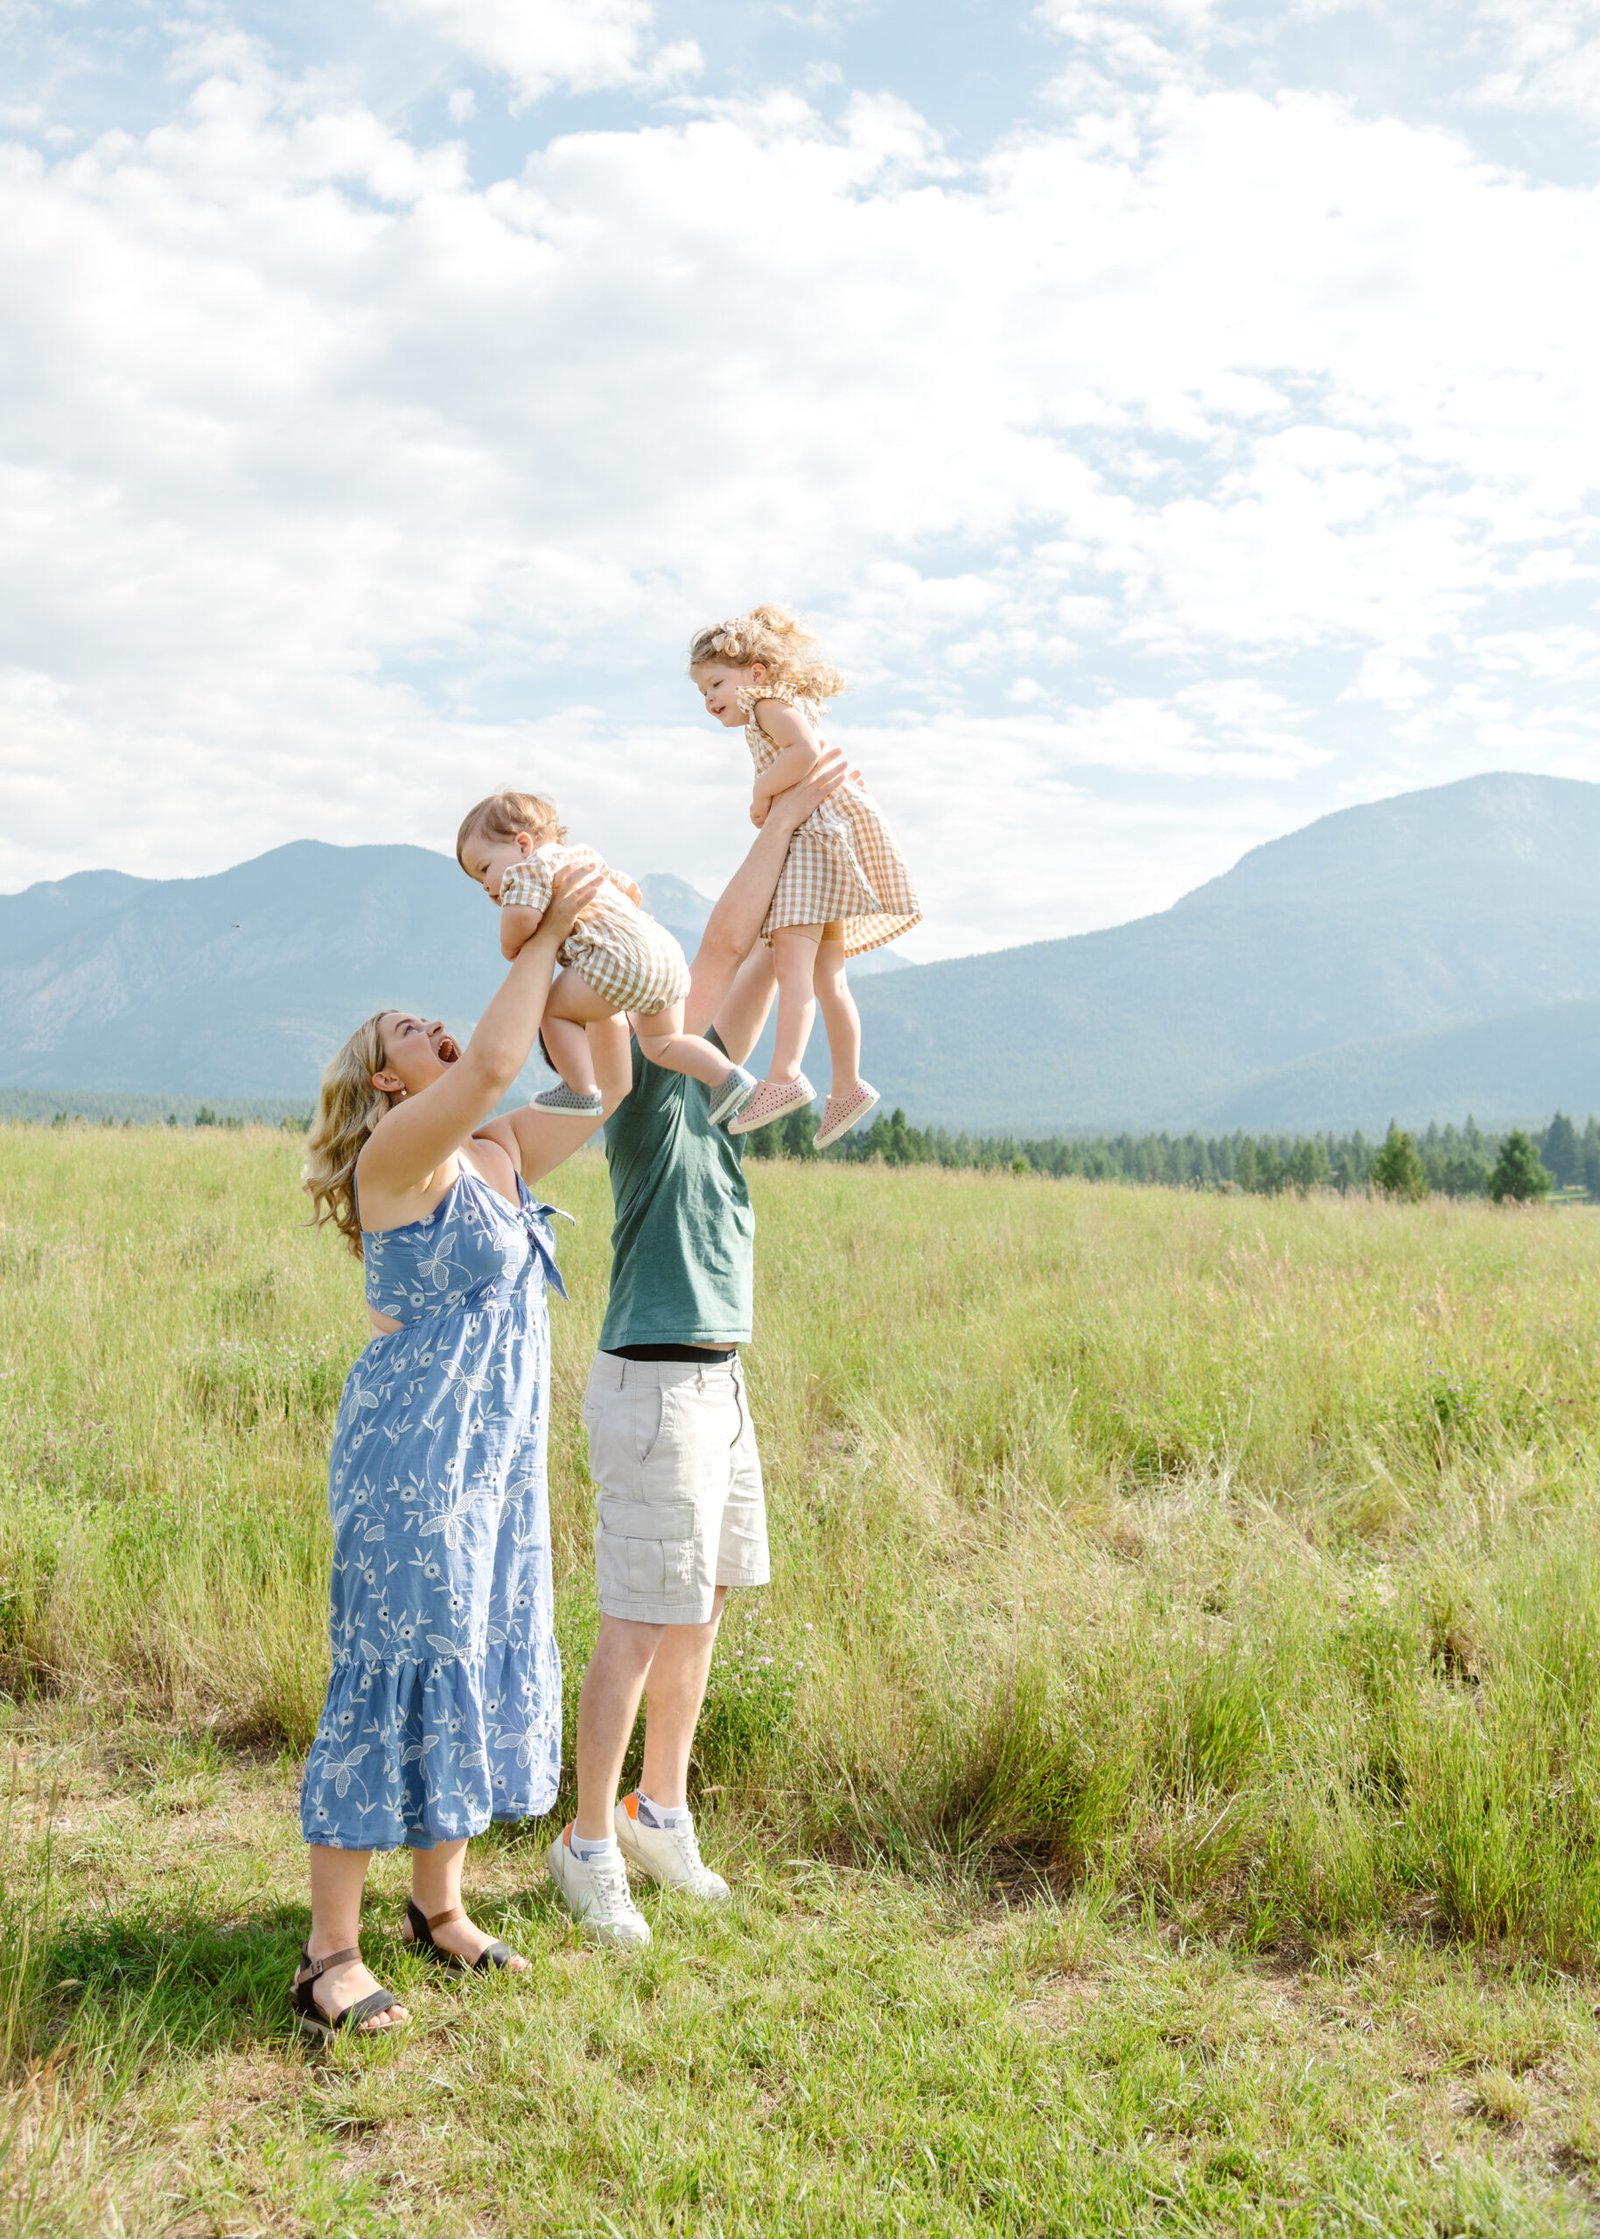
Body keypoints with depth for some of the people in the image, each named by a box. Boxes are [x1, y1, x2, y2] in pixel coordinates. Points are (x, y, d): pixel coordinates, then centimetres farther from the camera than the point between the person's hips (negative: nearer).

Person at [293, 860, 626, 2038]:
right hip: (411, 1449, -8)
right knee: (396, 1668, -5)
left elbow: (613, 1089, 18)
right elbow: (495, 1058, -27)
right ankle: (332, 1952, 6)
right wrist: (545, 935, -17)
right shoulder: (400, 1150, -11)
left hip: (498, 1452, 8)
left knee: (488, 1663, 13)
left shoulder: (500, 1153, 12)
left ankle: (441, 1904, 27)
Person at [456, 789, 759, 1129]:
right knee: (660, 1044, 24)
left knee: (554, 1008, 4)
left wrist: (510, 947, 1)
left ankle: (582, 1093, 4)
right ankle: (728, 1078, 10)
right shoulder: (581, 856, 29)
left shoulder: (528, 867, 1)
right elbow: (629, 889, 38)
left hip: (622, 960, -10)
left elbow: (523, 914, -18)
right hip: (668, 954, 10)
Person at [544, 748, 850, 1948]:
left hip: (715, 1378, 9)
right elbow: (722, 947, -17)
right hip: (657, 1386, -9)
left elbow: (760, 968, 16)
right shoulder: (646, 1089, -12)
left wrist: (809, 846, 11)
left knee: (703, 1608, 16)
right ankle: (590, 1843, 13)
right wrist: (787, 815, -12)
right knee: (642, 1625, -1)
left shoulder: (695, 1083, 11)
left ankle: (662, 1813, 30)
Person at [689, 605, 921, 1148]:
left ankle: (784, 1076, -32)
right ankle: (847, 1085, 17)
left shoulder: (771, 701, -3)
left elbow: (807, 750, -22)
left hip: (819, 830, -11)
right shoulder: (782, 713, 28)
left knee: (792, 957, -22)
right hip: (810, 839, 11)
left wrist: (761, 793, -12)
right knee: (825, 976, 12)